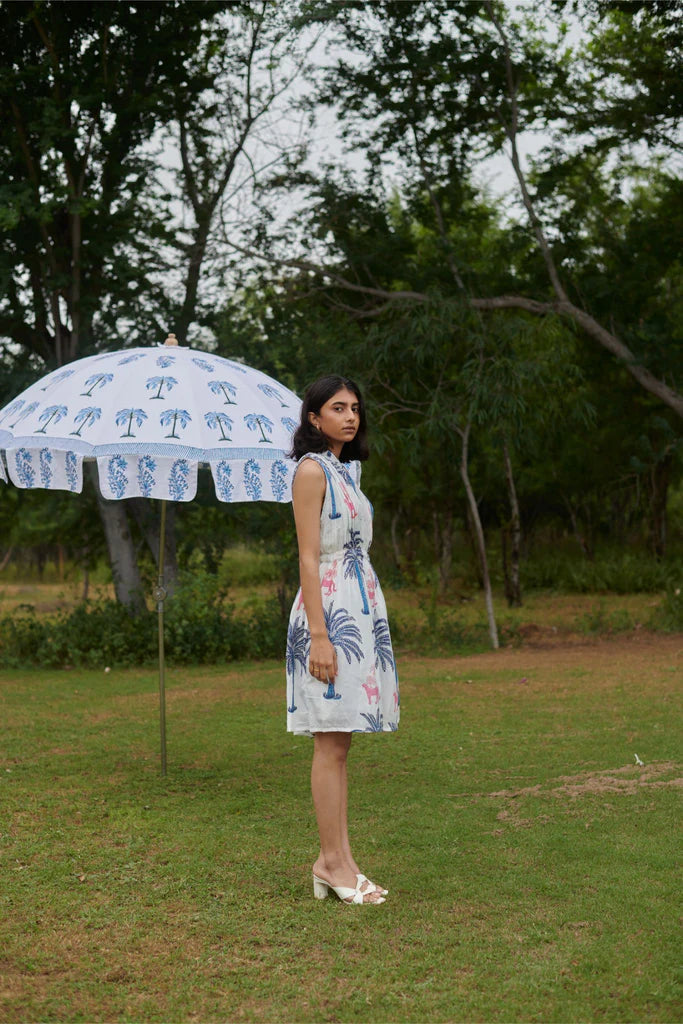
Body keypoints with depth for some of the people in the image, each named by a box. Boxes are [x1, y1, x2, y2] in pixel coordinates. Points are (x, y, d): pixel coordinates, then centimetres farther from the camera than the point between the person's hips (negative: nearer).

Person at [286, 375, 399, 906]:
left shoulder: (345, 471, 18)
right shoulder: (312, 469, -8)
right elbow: (309, 558, -14)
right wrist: (319, 636, -20)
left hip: (361, 608, 9)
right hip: (330, 609, -9)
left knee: (340, 741, 9)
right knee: (330, 742, -5)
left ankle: (337, 861, 13)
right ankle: (333, 862, 0)